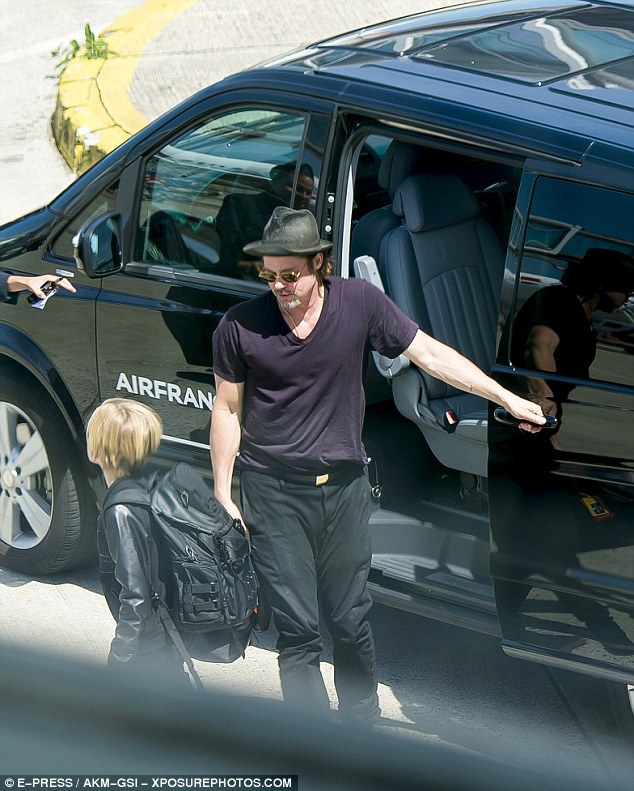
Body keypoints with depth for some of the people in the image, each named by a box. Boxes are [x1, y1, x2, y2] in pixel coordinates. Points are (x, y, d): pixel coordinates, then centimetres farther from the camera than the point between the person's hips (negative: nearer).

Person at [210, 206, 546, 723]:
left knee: (351, 623, 8)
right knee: (298, 631, -2)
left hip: (344, 486, 2)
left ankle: (362, 724, 30)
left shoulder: (360, 303, -5)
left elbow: (431, 355, 2)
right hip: (273, 491, -1)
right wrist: (223, 495, 2)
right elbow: (227, 410, 2)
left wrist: (508, 399, 2)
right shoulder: (240, 326, -7)